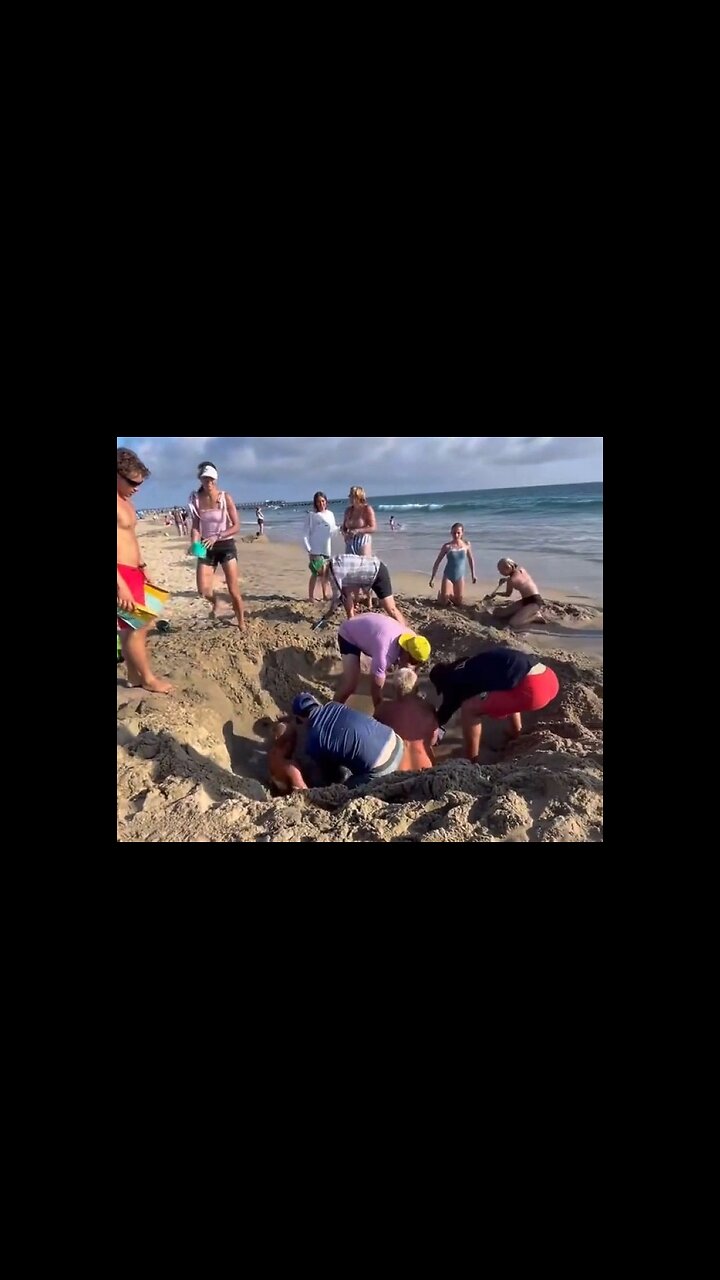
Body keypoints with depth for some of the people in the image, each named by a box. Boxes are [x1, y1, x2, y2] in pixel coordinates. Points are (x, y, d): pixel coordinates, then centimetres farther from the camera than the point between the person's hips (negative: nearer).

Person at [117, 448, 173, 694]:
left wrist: (142, 567, 25)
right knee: (135, 627, 0)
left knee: (133, 626, 15)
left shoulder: (125, 500, 12)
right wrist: (121, 585, -27)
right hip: (122, 574, -10)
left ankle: (134, 676, 26)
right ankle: (148, 679, 13)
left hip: (133, 572, 10)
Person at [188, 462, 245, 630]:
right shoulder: (196, 499, 0)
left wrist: (217, 536, -24)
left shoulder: (225, 498, -8)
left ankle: (241, 624, 14)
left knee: (233, 590, -3)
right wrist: (195, 545, -18)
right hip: (207, 547, 2)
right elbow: (196, 526, 1)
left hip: (226, 546, -2)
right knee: (203, 591, -6)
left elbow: (236, 526, -11)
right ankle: (215, 601, 31)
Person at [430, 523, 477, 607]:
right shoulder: (447, 546, -7)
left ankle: (451, 594, 34)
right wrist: (432, 578, -4)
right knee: (444, 602, -7)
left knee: (459, 603, 1)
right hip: (448, 576, -2)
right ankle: (440, 593, 28)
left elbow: (471, 560, 13)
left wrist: (473, 575, 13)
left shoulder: (466, 545, -1)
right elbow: (437, 562, -2)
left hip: (460, 577, 2)